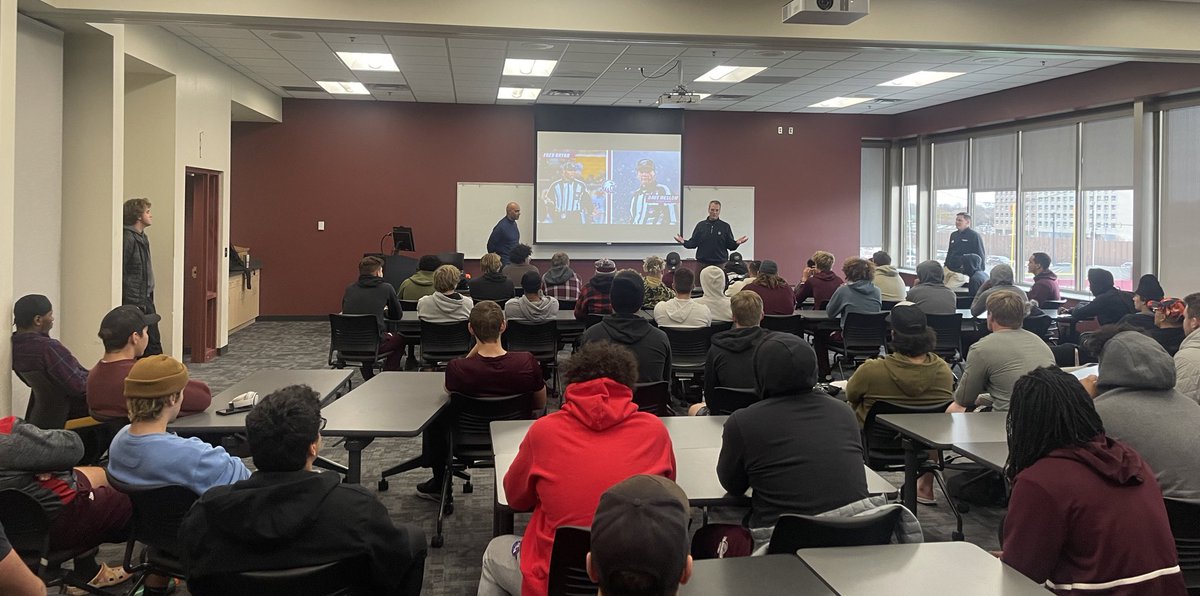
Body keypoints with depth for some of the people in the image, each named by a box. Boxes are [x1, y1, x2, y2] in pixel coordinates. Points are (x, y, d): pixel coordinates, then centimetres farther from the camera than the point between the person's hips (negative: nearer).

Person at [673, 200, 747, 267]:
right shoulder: (701, 225, 9)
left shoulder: (725, 226, 6)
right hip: (702, 264, 1)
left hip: (720, 264, -1)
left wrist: (736, 243, -16)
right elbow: (693, 243, 8)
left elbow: (730, 245, 4)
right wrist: (684, 242, -9)